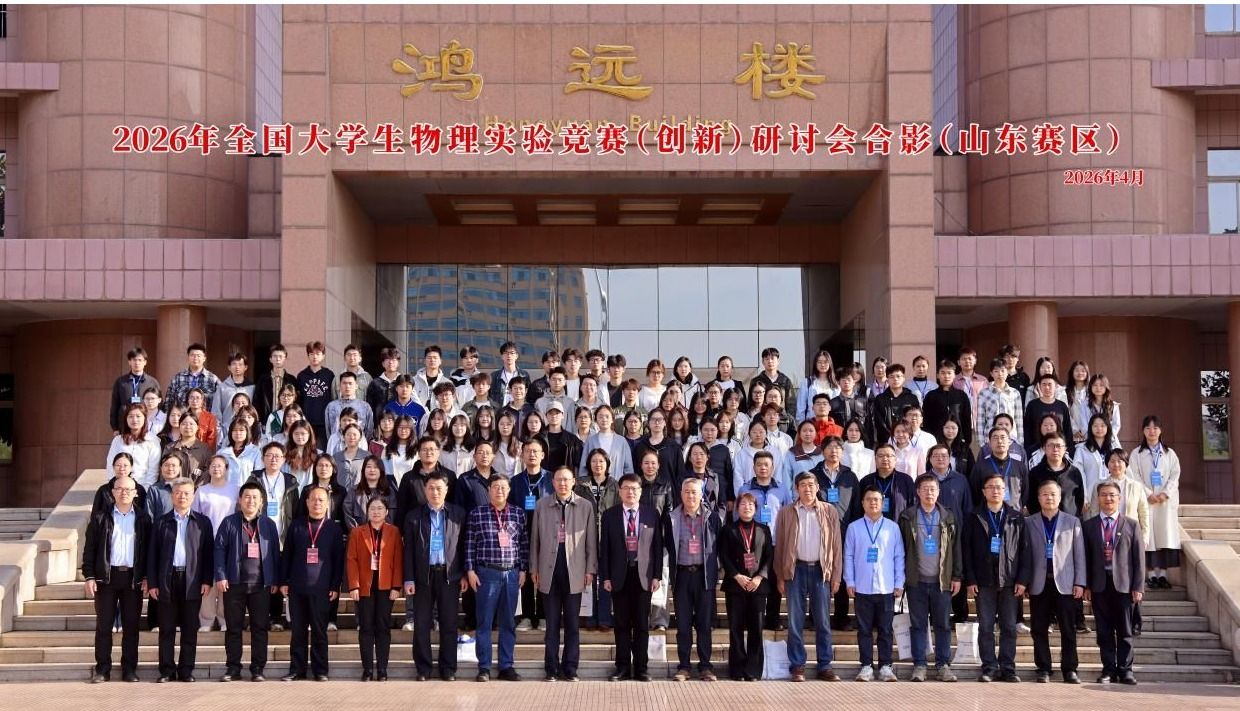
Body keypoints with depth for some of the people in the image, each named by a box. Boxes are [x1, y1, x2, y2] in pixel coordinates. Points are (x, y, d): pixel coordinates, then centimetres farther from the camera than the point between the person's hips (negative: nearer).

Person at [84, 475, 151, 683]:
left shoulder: (143, 519, 7)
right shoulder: (100, 517, 6)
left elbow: (149, 550, 7)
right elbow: (89, 548, 4)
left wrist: (146, 577, -1)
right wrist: (89, 576, -4)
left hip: (133, 578, 0)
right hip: (106, 577, 0)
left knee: (131, 625, 4)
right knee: (103, 625, 2)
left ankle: (129, 669, 10)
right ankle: (102, 669, 7)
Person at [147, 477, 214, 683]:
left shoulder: (202, 522, 8)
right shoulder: (161, 523, 8)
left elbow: (208, 553, 4)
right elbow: (152, 554, 6)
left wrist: (207, 580, -4)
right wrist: (152, 583, -1)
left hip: (192, 581, 0)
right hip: (167, 580, 0)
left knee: (190, 629, 3)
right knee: (166, 629, 3)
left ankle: (186, 670, 9)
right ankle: (167, 670, 9)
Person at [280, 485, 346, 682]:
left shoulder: (334, 529, 4)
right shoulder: (296, 526, 8)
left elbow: (339, 559, 3)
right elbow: (287, 555, 9)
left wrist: (335, 586, -2)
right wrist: (284, 581, 3)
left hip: (321, 588, -2)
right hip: (297, 587, 2)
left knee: (319, 631, 2)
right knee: (298, 631, 5)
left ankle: (320, 671, 8)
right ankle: (297, 669, 10)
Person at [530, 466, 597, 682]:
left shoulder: (585, 506, 4)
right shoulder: (541, 505, 6)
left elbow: (591, 541, 5)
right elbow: (535, 539, 9)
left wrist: (590, 569, 1)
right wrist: (534, 568, 6)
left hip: (574, 571, 0)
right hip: (549, 570, 1)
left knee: (572, 623, 3)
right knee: (552, 623, 5)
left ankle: (570, 669, 10)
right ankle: (551, 668, 10)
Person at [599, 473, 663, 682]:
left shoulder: (651, 514, 4)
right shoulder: (609, 515, 4)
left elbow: (658, 546, 3)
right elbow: (604, 547, 3)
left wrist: (657, 575, -2)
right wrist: (605, 577, -2)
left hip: (643, 575, 0)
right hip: (619, 575, 0)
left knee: (642, 624, 4)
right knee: (622, 624, 5)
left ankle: (641, 668, 10)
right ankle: (622, 667, 11)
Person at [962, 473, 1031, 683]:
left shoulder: (1017, 518, 6)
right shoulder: (974, 518, 5)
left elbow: (1024, 549, 4)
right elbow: (966, 550, 2)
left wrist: (1022, 579, -4)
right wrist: (970, 579, -5)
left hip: (1010, 580, 0)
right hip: (984, 581, 0)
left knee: (1009, 627, 3)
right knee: (985, 626, 2)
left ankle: (1007, 668, 10)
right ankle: (989, 667, 7)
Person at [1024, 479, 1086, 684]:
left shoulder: (1073, 522, 9)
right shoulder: (1029, 523, 8)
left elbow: (1079, 554, 6)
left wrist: (1079, 582, -2)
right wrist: (1024, 581, -2)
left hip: (1065, 584, 0)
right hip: (1039, 583, 0)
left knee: (1068, 629, 1)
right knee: (1039, 630, 2)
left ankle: (1069, 670, 6)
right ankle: (1043, 669, 9)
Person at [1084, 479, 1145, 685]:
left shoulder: (1131, 525, 5)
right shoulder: (1089, 526, 7)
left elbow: (1139, 558, 2)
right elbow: (1086, 558, 6)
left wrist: (1138, 587, -4)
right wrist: (1086, 585, -1)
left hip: (1123, 584, -1)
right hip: (1099, 584, 1)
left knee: (1125, 630, 3)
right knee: (1104, 630, 4)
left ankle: (1125, 670, 10)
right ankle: (1108, 670, 10)